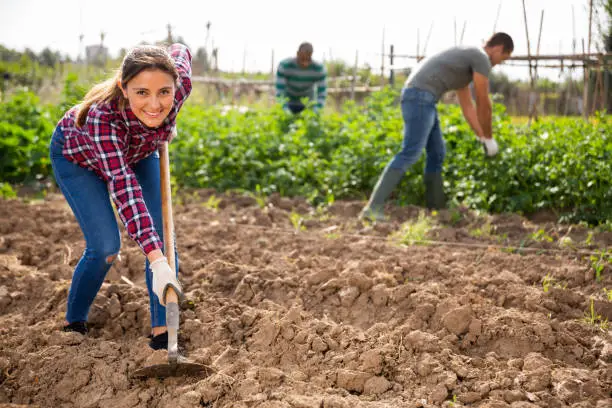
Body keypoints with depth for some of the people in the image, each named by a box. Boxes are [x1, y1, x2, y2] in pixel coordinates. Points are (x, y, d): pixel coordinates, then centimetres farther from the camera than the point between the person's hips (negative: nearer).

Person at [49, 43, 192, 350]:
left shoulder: (180, 84, -35)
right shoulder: (102, 115, -46)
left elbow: (180, 51, -10)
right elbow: (123, 187, -53)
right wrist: (156, 262, -61)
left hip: (139, 153, 4)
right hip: (77, 154, -4)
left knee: (162, 238, -7)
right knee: (105, 246, -15)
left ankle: (162, 334, 3)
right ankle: (73, 325, 8)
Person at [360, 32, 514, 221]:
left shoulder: (466, 59, 30)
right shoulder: (482, 59, -1)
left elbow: (468, 106, 33)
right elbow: (483, 104, 1)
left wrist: (482, 138, 32)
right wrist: (489, 138, 12)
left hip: (418, 97, 11)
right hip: (421, 97, -11)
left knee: (437, 152, 15)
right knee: (410, 153, -18)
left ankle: (436, 207, 18)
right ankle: (374, 207, -27)